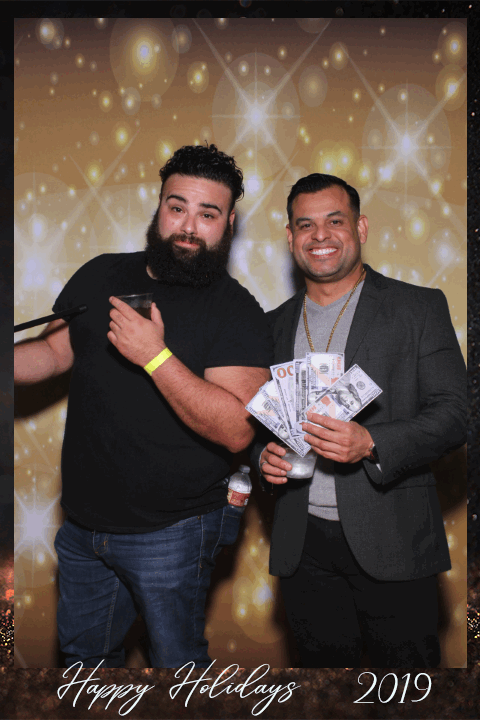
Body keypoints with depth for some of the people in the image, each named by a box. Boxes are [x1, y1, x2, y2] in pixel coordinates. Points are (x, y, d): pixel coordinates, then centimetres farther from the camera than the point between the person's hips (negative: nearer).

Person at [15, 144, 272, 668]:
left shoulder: (237, 312, -15)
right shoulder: (101, 276, 2)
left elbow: (237, 430, -25)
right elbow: (55, 351, 11)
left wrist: (156, 356, -30)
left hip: (171, 531, -5)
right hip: (83, 521, 6)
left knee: (176, 660, 14)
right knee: (82, 652, 25)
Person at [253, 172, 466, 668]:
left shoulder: (419, 307, 0)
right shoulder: (274, 325, 12)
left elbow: (454, 412, -6)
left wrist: (371, 444, -22)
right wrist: (264, 455, -4)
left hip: (392, 542, -3)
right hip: (302, 547, 3)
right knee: (324, 665, 13)